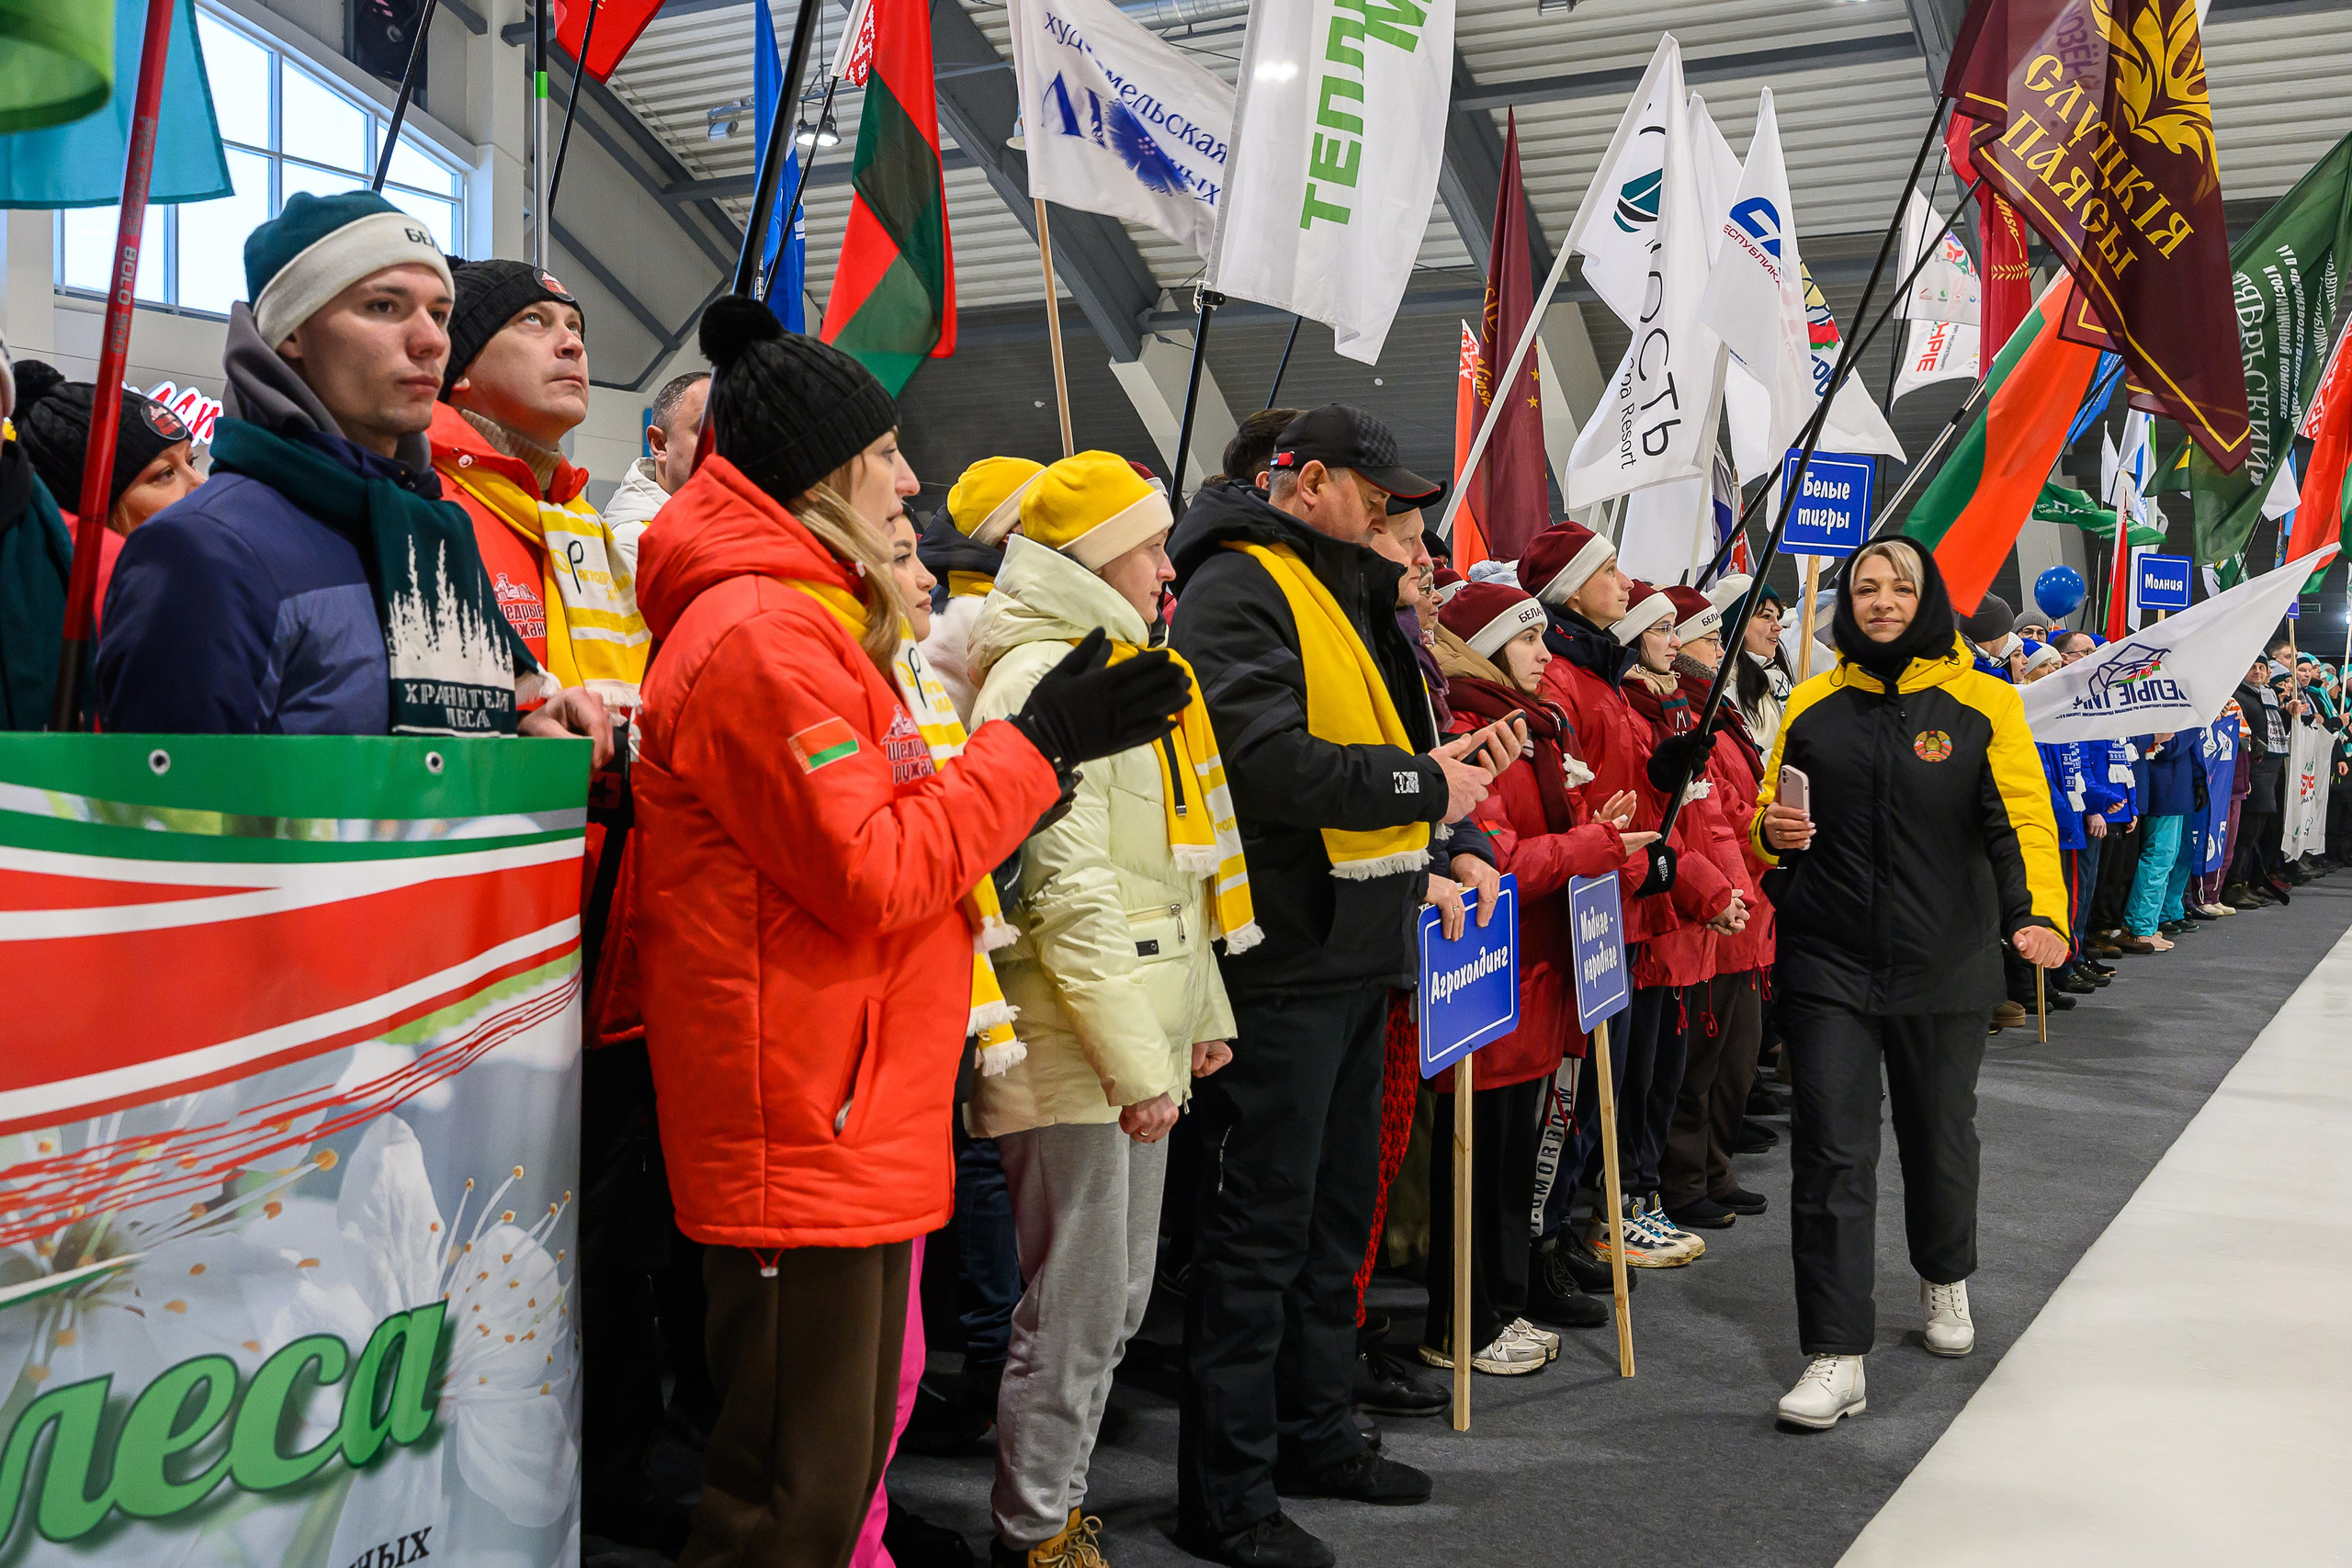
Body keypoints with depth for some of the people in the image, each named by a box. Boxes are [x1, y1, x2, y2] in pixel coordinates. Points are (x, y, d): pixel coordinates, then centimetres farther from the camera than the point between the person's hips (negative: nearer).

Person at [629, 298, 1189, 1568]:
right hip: (805, 1131, -11)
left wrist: (1041, 752, 9)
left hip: (859, 1120, 11)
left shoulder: (804, 621, 18)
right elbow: (876, 877, -20)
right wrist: (1036, 746, -12)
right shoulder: (761, 637, -17)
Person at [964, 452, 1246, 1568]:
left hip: (1137, 1035, 10)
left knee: (1117, 1299, 16)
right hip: (1073, 1049, -10)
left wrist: (1200, 1011, 18)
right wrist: (1137, 1059, -20)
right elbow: (1069, 891, -20)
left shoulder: (1118, 666, 18)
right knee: (1076, 1307, -1)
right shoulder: (1044, 675, -14)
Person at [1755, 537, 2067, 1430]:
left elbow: (2022, 820, -11)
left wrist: (2041, 913, -28)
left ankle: (1945, 1279, 46)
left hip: (1945, 965, 0)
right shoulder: (1813, 704, 5)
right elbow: (1770, 815, 14)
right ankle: (1836, 1358, -3)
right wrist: (1774, 833, -11)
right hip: (1828, 963, 0)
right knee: (1832, 1151, -7)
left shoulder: (1982, 703, -1)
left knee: (1939, 1137, 17)